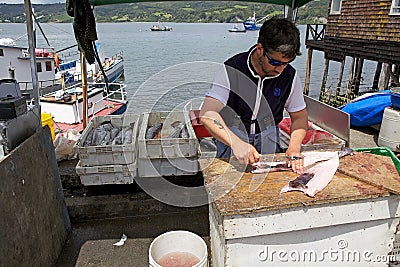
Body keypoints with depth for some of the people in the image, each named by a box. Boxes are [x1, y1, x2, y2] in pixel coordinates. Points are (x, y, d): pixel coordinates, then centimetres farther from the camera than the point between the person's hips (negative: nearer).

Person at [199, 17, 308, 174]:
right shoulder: (232, 70, -17)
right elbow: (207, 114, -26)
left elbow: (299, 116, 5)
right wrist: (236, 143, -41)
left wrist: (294, 147, -15)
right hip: (230, 137, -2)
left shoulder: (290, 76, -6)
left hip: (267, 140, 3)